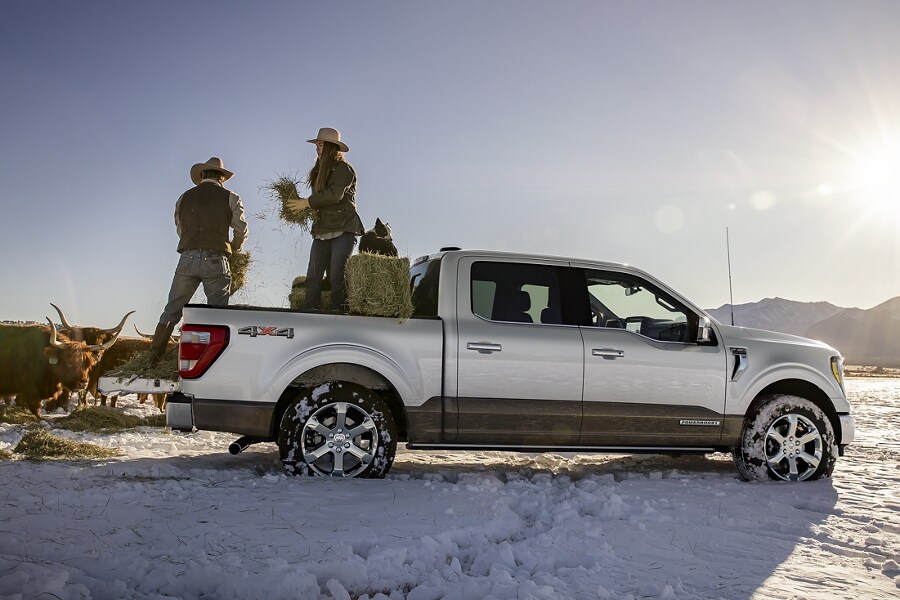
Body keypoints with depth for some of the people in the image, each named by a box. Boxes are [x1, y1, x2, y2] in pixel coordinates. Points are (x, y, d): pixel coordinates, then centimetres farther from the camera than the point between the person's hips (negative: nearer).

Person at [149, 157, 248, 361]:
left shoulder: (185, 197, 14)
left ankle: (155, 354, 12)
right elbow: (241, 231, 4)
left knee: (173, 309, 11)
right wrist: (231, 248, 23)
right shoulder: (230, 198, 5)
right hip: (216, 261, -2)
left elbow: (180, 230, 19)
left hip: (187, 259, 3)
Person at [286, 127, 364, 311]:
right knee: (313, 277, -2)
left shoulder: (343, 168, -2)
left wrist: (307, 202, -12)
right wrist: (302, 204, 3)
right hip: (322, 231, 8)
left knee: (337, 277, -12)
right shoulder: (320, 171, 24)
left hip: (343, 229, -7)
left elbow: (335, 194, -17)